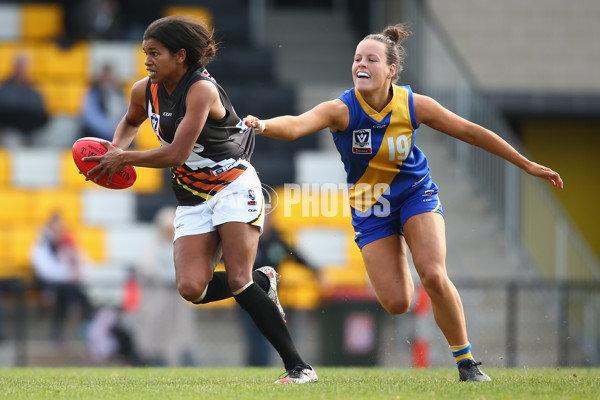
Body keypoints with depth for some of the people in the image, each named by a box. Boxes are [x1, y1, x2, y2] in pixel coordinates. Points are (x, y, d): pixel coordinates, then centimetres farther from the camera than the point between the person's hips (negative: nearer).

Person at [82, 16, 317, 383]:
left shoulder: (201, 90, -19)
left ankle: (299, 367, -15)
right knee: (192, 288, -15)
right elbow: (132, 122, 27)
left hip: (233, 186, -6)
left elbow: (176, 153, -24)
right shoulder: (145, 91, 3)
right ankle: (262, 284, 15)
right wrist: (116, 147, 6)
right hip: (192, 199, 6)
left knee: (238, 281, -20)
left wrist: (123, 159, -14)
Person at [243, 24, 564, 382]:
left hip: (415, 193, 0)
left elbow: (470, 132, -4)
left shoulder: (413, 105, -16)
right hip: (369, 207, 0)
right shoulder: (341, 110, -22)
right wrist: (262, 125, -65)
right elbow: (296, 125, -41)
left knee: (434, 276, -21)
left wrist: (527, 165, 1)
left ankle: (467, 362, -4)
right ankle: (401, 274, 32)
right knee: (396, 303, -8)